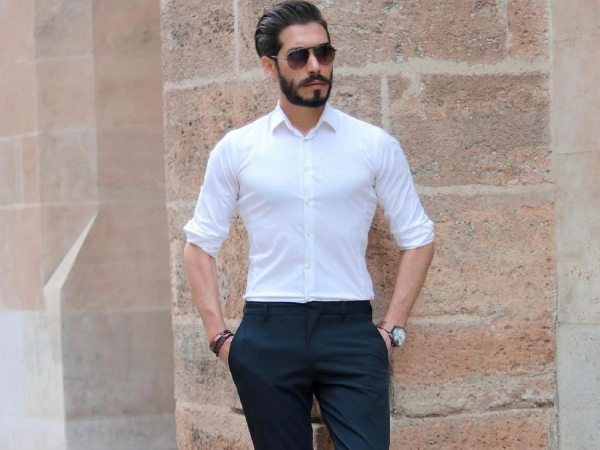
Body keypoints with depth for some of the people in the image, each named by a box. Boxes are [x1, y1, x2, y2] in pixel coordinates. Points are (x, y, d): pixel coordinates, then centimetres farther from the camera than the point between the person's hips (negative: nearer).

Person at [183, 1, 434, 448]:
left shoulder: (375, 145, 3)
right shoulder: (236, 150, 4)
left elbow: (418, 240, 8)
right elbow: (201, 245, 9)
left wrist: (392, 329, 0)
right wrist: (219, 336, 2)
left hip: (350, 332, -1)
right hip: (268, 334, 1)